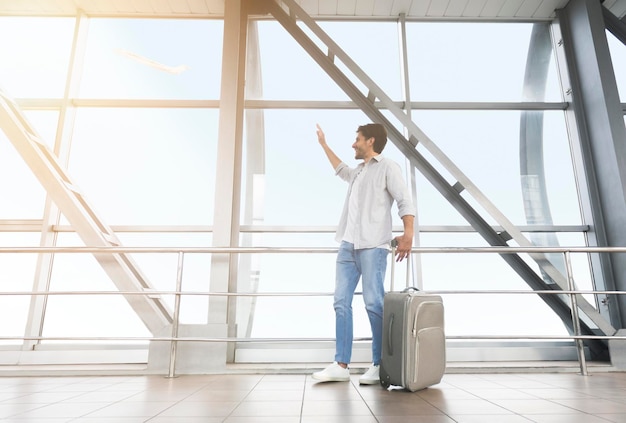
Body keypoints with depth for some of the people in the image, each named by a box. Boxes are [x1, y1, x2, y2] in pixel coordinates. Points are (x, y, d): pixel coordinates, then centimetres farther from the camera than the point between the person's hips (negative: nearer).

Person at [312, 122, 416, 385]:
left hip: (372, 246, -7)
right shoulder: (357, 172, 26)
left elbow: (405, 201, -5)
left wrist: (408, 235, -19)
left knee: (374, 303, -8)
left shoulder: (388, 167, 5)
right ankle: (341, 365, 2)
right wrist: (324, 145, 54)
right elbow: (341, 170, 49)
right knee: (341, 302, 0)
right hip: (348, 246, 7)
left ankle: (379, 366, 1)